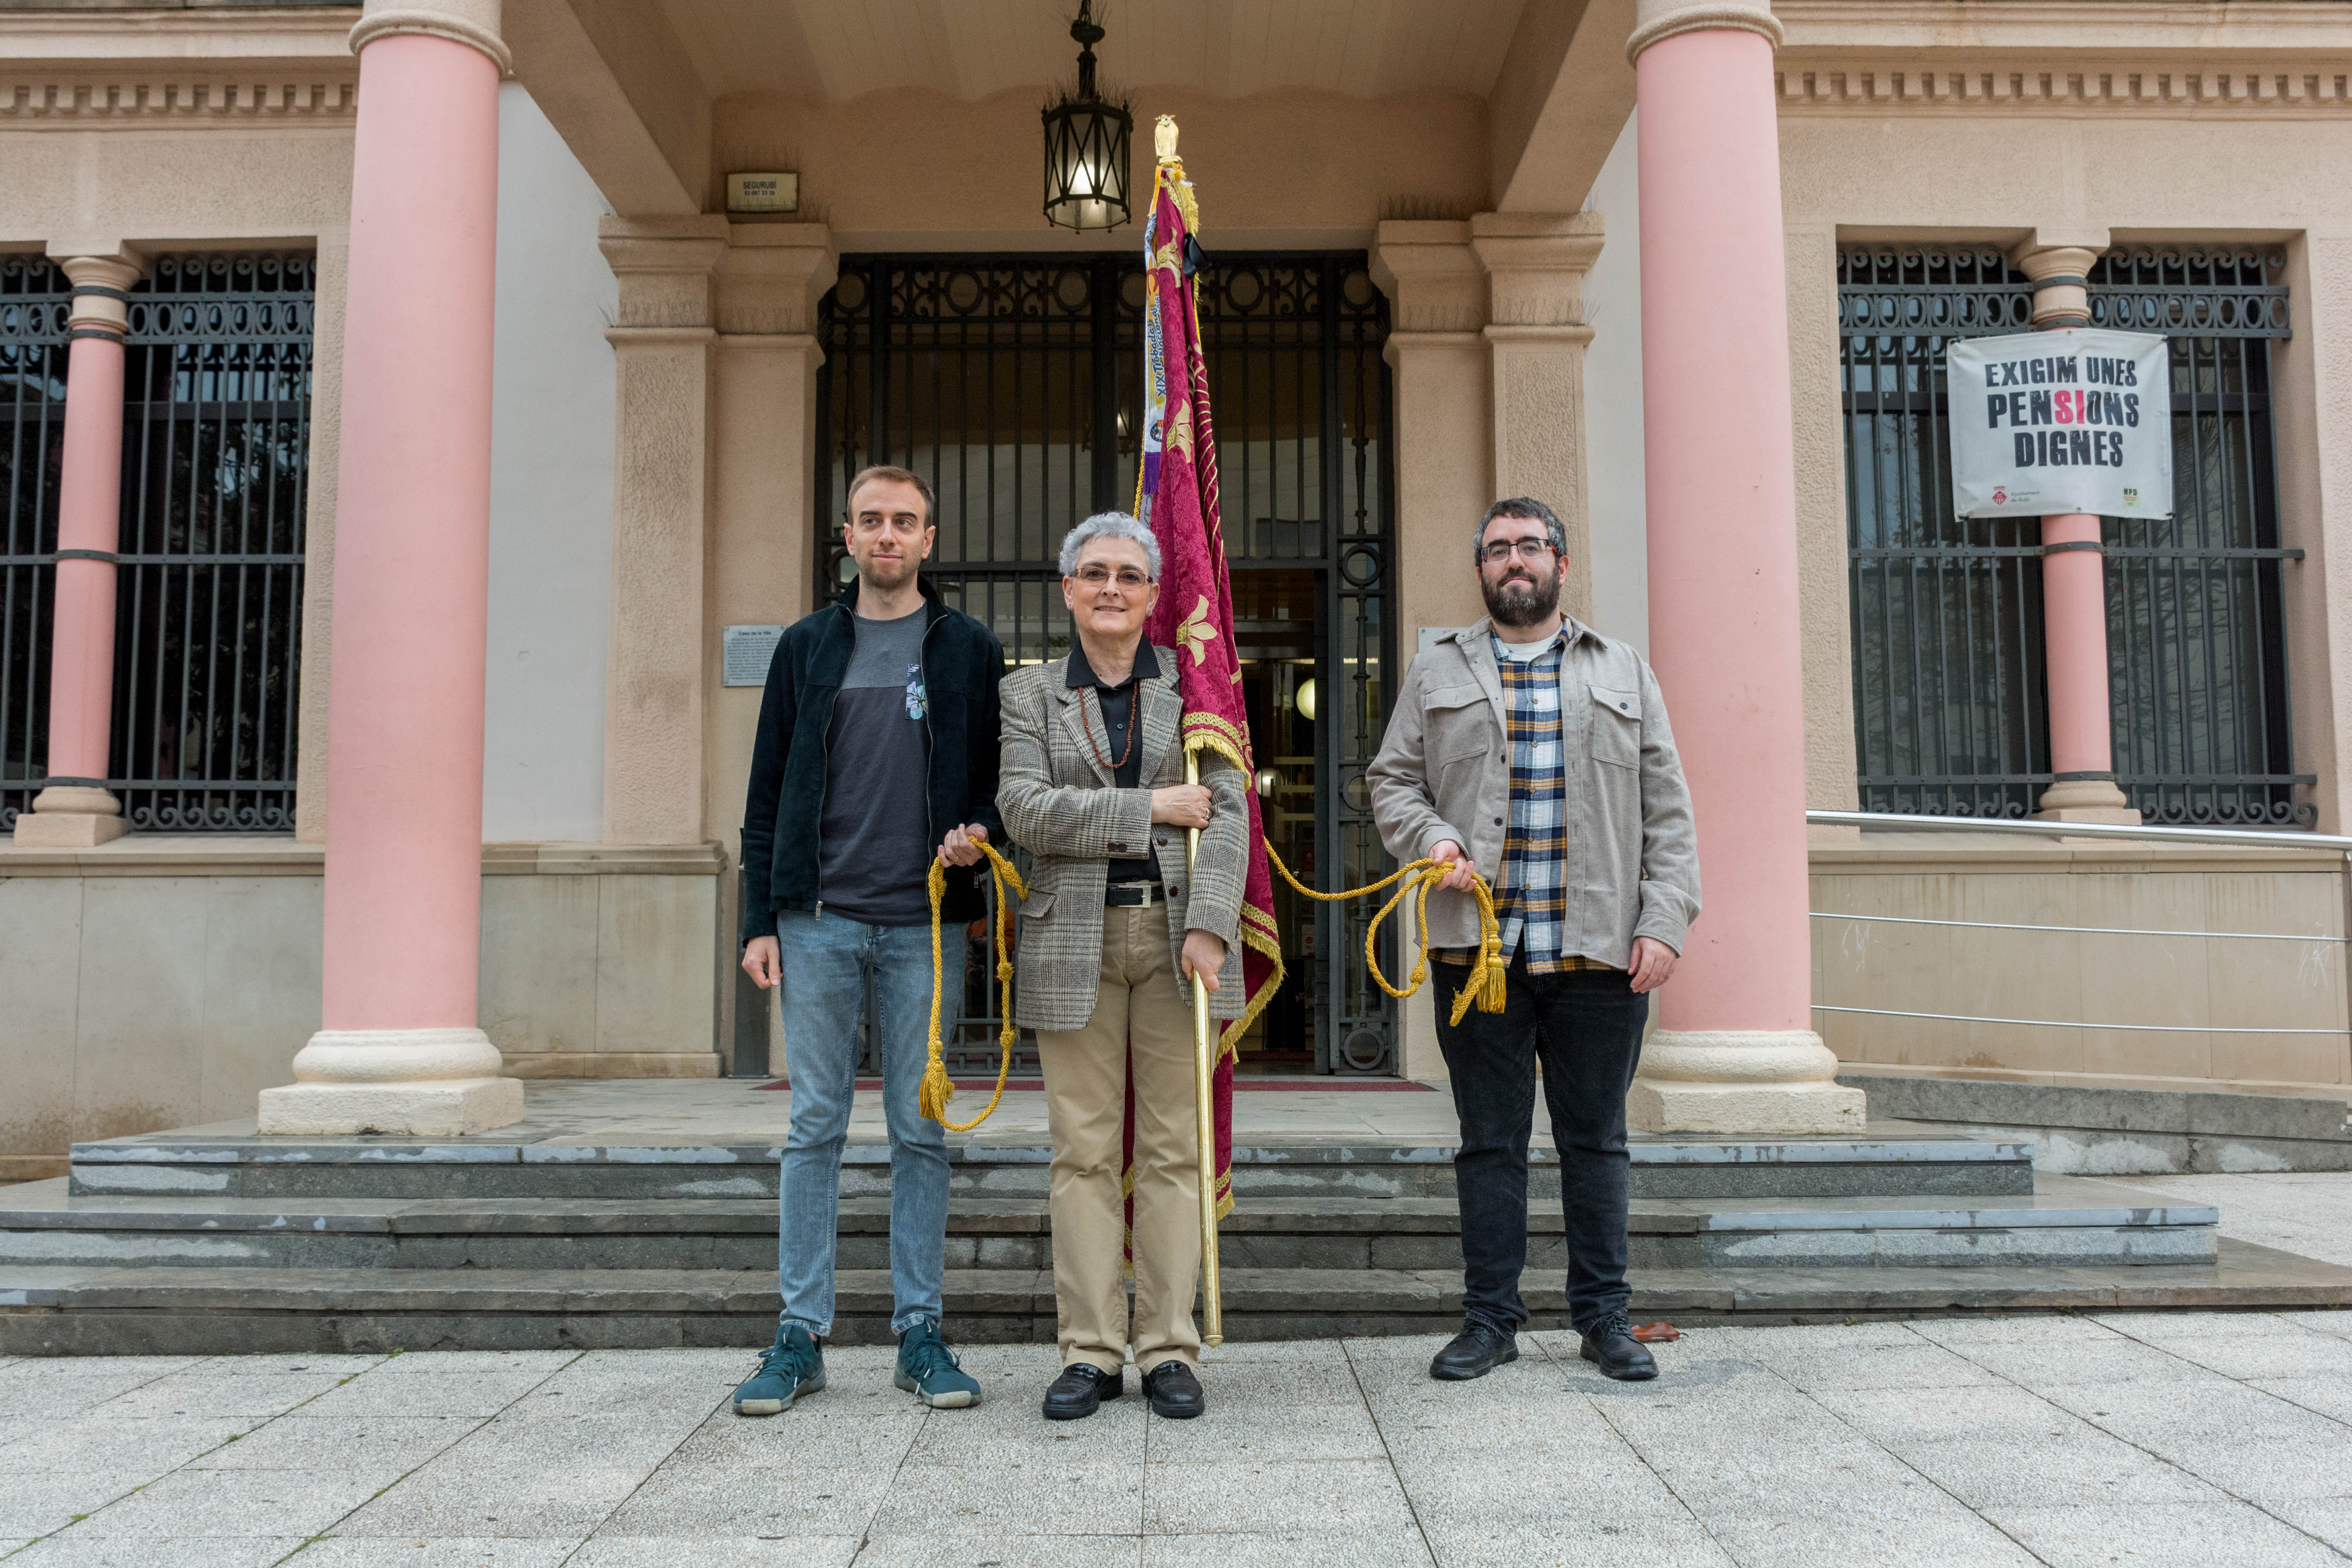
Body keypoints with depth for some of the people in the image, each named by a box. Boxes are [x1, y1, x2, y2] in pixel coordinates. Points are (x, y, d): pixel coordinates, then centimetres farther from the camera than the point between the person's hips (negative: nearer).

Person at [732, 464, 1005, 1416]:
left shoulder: (970, 650, 8)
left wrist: (980, 832, -12)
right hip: (819, 919, 1)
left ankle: (919, 1334, 14)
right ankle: (800, 1336, 12)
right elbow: (768, 794, 9)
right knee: (815, 1128, 4)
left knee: (921, 1131, 5)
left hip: (923, 925, -1)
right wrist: (761, 919, 2)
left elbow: (1001, 778, 11)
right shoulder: (807, 647, 10)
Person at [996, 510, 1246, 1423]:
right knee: (1084, 1151, 2)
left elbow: (1228, 810, 0)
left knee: (1175, 1149, 2)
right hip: (1074, 939, 0)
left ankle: (1168, 1350, 11)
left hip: (1177, 931, 0)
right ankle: (1090, 1352, 10)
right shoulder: (1029, 693, 9)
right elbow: (1024, 809, -5)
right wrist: (1150, 809, -11)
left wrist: (1208, 926, -12)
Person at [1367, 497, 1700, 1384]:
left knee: (1596, 1140, 8)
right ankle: (1490, 1319, 16)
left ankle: (1603, 1316, 20)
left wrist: (1664, 920, -2)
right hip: (1479, 949, 0)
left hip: (1601, 950, 1)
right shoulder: (1437, 675, 13)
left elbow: (1667, 811, 9)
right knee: (1490, 1142, 5)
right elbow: (1392, 779, 12)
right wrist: (1430, 838, -10)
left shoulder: (1625, 674, 13)